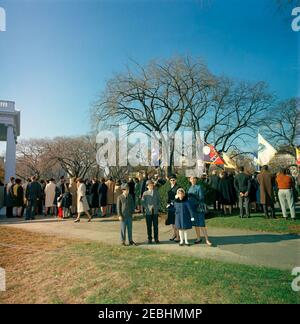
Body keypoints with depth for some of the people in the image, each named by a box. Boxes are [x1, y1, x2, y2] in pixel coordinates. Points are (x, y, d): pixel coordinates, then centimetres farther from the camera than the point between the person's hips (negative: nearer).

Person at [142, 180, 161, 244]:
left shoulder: (156, 192, 6)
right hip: (148, 212, -1)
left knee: (156, 226, 3)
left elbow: (159, 200, 9)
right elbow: (143, 202, 3)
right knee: (149, 226, 5)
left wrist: (157, 207, -3)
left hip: (155, 212, 1)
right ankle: (149, 239, 16)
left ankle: (156, 239, 13)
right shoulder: (145, 193, 3)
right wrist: (147, 208, -8)